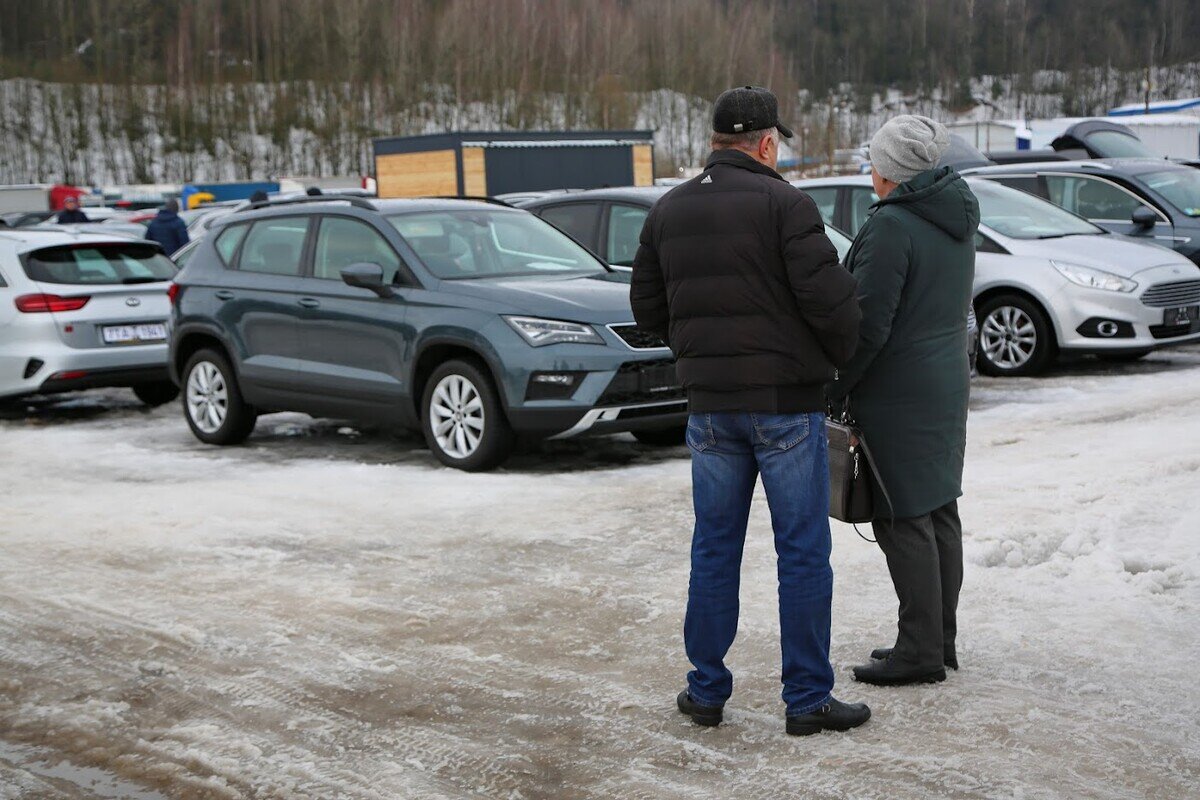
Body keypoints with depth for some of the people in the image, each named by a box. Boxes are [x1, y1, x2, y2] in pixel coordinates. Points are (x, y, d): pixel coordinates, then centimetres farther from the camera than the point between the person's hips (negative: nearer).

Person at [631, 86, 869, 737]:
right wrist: (843, 354, 1)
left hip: (709, 406, 5)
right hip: (786, 401, -5)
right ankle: (807, 699, 7)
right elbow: (826, 294, -17)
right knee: (803, 551, 3)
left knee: (714, 547, 14)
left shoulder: (669, 210, 8)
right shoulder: (782, 202, -11)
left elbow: (647, 305, 13)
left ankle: (705, 690, 19)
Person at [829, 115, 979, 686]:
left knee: (903, 520, -3)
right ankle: (940, 641, 22)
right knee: (940, 513, 13)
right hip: (949, 382, 9)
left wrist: (834, 389, -10)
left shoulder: (892, 226, -18)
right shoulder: (956, 220, 11)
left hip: (898, 395, -9)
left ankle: (920, 651, 1)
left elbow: (869, 323, -20)